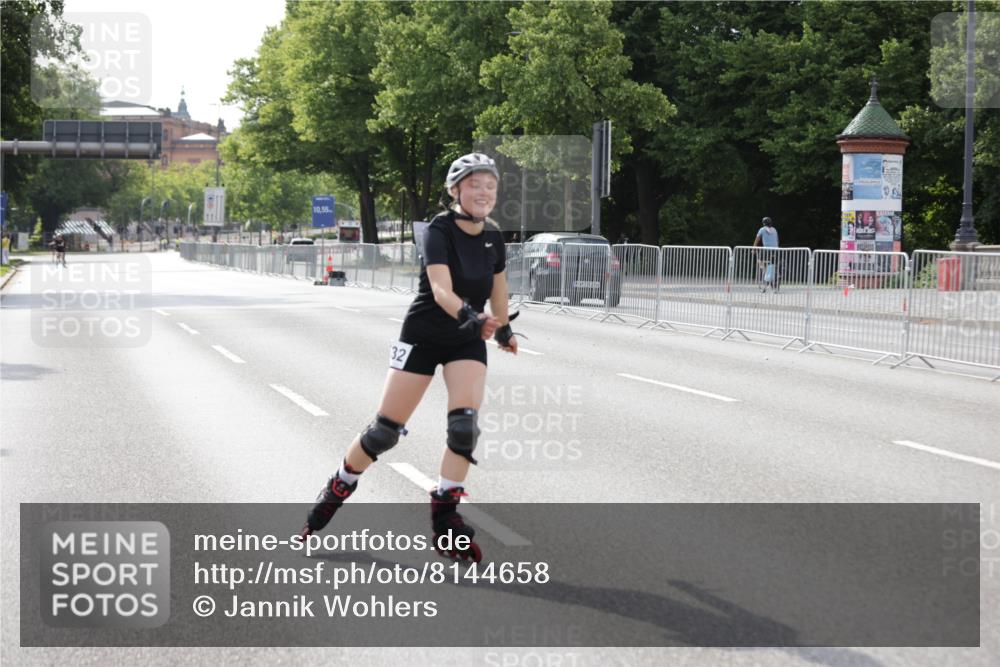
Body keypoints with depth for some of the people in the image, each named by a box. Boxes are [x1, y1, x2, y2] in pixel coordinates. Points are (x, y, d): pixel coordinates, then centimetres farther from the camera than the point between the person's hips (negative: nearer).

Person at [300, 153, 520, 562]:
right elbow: (441, 289, -35)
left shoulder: (492, 237, -2)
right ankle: (336, 492, 23)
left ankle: (445, 520, -6)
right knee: (385, 431, -2)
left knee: (465, 426, -17)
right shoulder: (439, 232, -20)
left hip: (467, 343, 4)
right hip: (422, 338, -4)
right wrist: (470, 317, -53)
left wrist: (503, 330, 29)